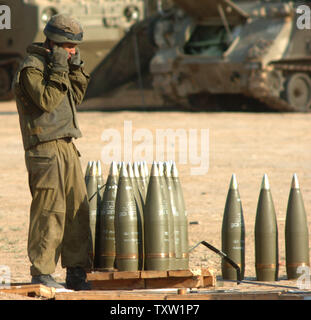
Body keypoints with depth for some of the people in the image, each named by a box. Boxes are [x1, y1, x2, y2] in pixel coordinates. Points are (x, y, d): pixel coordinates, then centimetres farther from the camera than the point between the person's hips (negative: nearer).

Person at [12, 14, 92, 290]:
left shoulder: (57, 64, 18)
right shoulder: (31, 68, -10)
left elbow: (75, 98, 20)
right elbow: (46, 100, -21)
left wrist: (76, 69, 8)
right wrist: (59, 70, -18)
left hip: (67, 147, 9)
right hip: (45, 150, -9)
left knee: (78, 210, 7)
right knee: (49, 211, -9)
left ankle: (77, 273, 11)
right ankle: (41, 274, -4)